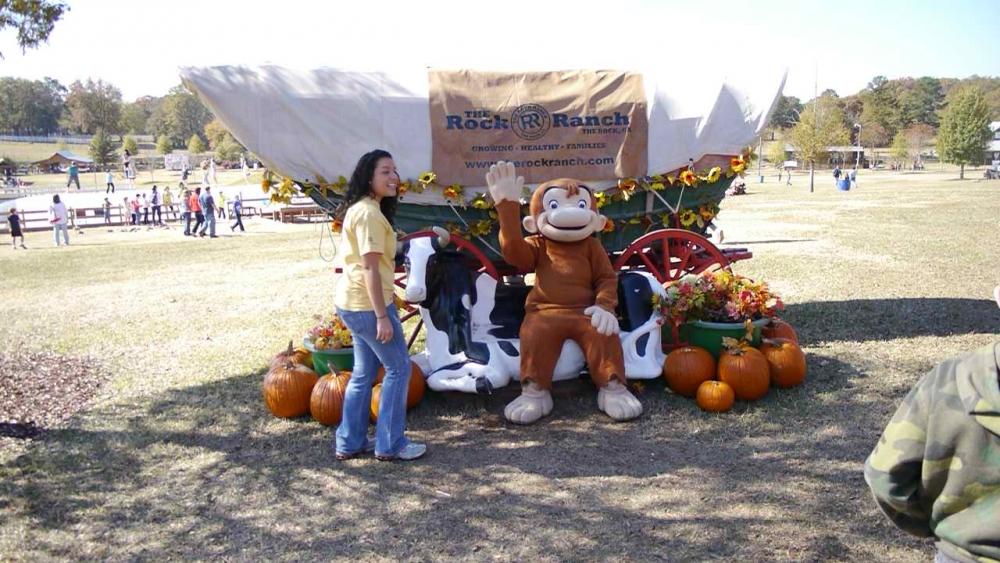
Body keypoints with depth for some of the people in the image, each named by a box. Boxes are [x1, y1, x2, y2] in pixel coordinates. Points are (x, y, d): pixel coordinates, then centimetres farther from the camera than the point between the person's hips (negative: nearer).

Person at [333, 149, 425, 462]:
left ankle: (350, 442, 25)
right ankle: (390, 444, 11)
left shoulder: (361, 209, 15)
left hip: (353, 303, 10)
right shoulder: (370, 213, -18)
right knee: (399, 368, 2)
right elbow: (370, 268, -22)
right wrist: (382, 316, -22)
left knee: (364, 372, 17)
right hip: (368, 304, -10)